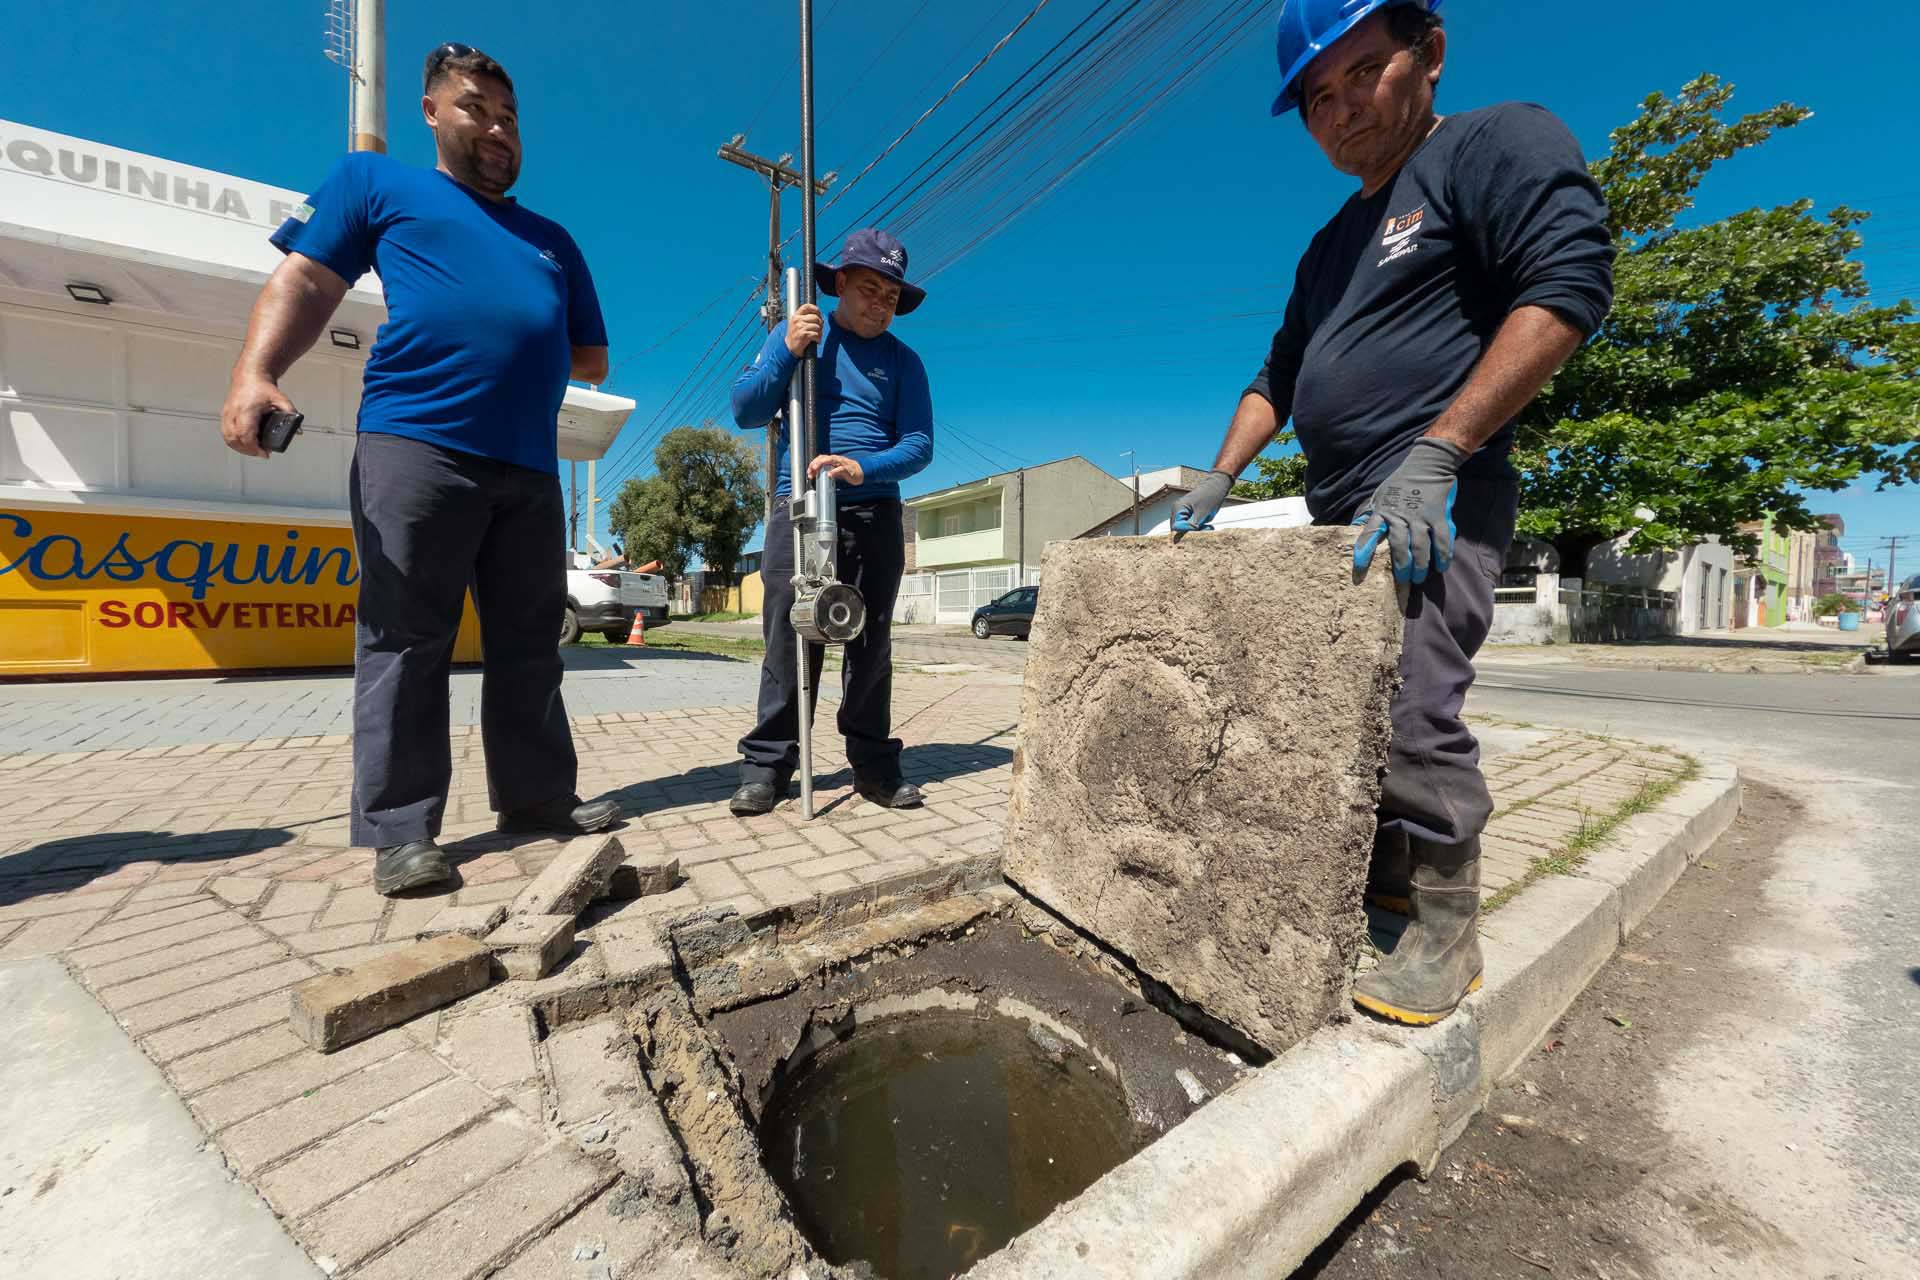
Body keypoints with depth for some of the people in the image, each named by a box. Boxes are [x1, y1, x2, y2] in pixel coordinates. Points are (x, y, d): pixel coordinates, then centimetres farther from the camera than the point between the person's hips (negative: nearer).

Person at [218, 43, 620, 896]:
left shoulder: (552, 241, 28)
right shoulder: (376, 182, 18)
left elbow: (591, 358, 27)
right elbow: (304, 283, 7)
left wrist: (514, 346, 12)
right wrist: (253, 374, -9)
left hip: (530, 464, 4)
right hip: (415, 442, -4)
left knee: (528, 643, 5)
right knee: (403, 642, -6)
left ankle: (538, 799, 15)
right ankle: (400, 830, 2)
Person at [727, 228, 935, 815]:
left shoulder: (902, 360, 11)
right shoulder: (794, 333, 12)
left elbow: (919, 445, 1)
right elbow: (746, 410, 5)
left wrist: (862, 469, -16)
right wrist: (788, 351, -8)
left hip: (874, 513, 1)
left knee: (871, 644, 3)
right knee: (788, 637, -5)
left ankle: (874, 763, 10)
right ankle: (768, 764, 3)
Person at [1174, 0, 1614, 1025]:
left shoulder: (1496, 145, 2)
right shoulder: (1331, 248, 24)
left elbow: (1569, 283, -13)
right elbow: (1277, 379, 25)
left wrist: (1432, 454, -22)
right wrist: (1217, 479, 12)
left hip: (1431, 506, -8)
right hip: (1342, 519, 8)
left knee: (1411, 709, -14)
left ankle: (1448, 931, 3)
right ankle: (1388, 870, 25)